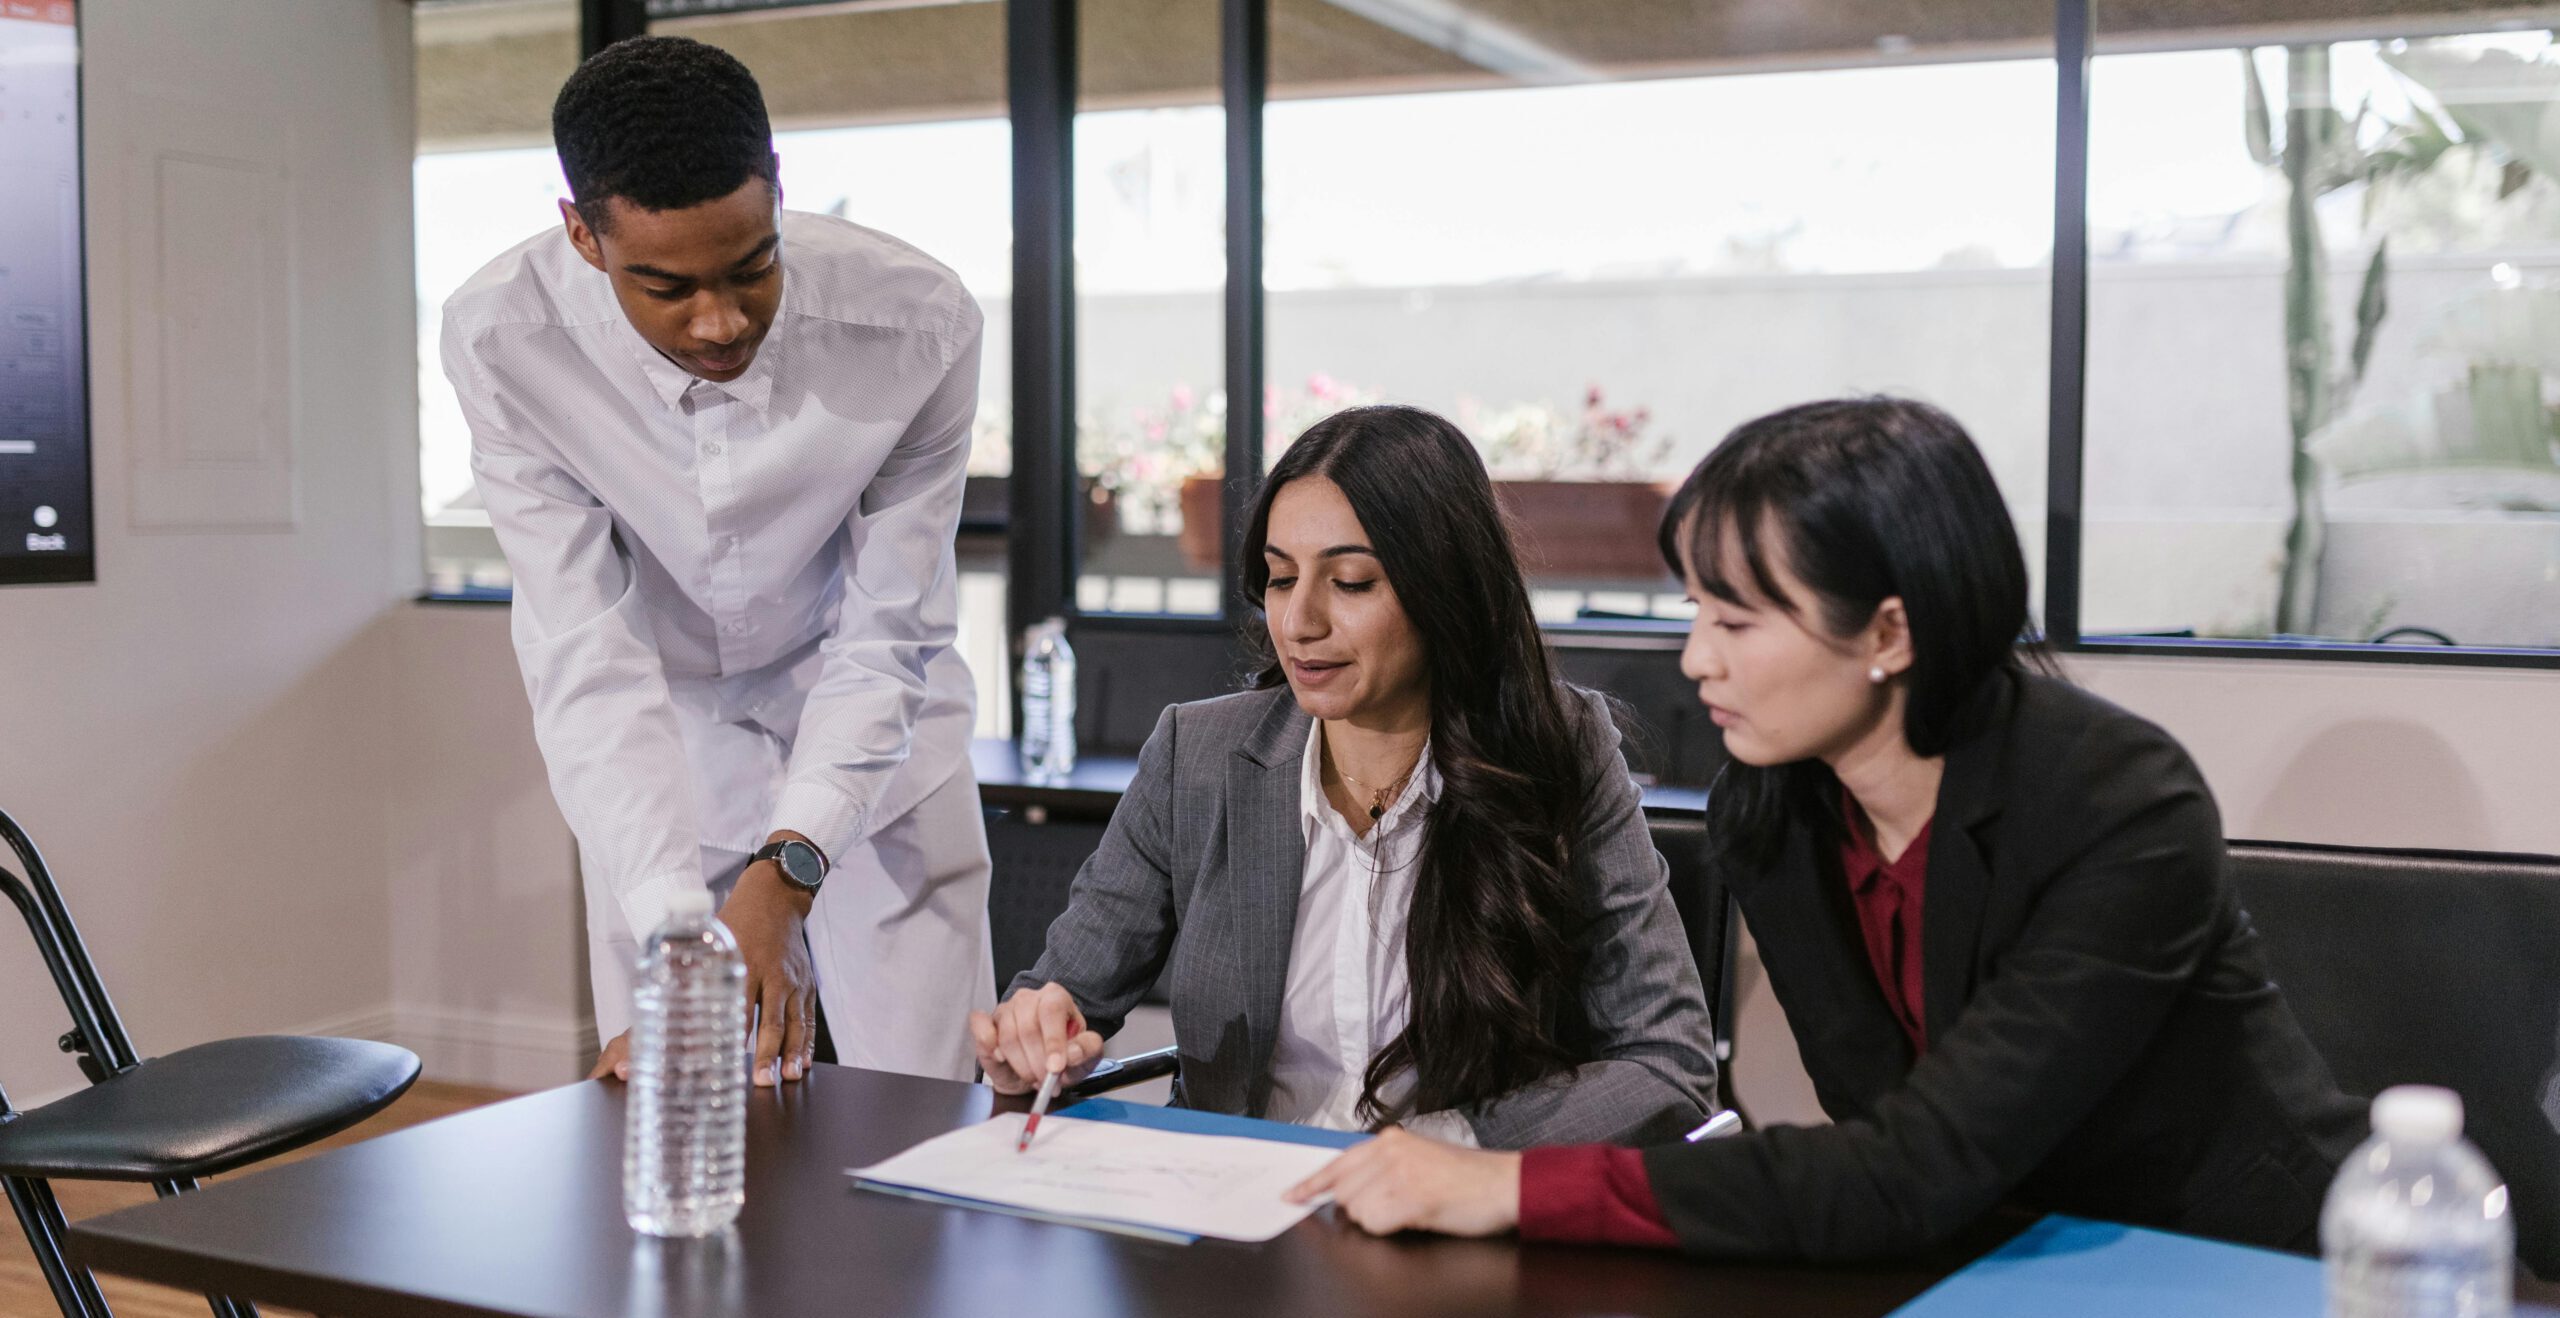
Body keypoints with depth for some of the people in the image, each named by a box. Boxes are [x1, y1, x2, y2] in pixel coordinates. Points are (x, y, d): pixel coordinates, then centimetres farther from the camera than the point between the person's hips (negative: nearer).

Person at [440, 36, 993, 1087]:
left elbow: (887, 640, -21)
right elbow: (587, 656, -26)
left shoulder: (918, 321, -26)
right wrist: (681, 937, -37)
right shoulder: (501, 339, -24)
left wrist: (785, 872, -35)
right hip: (659, 750, 1)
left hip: (869, 735, 0)